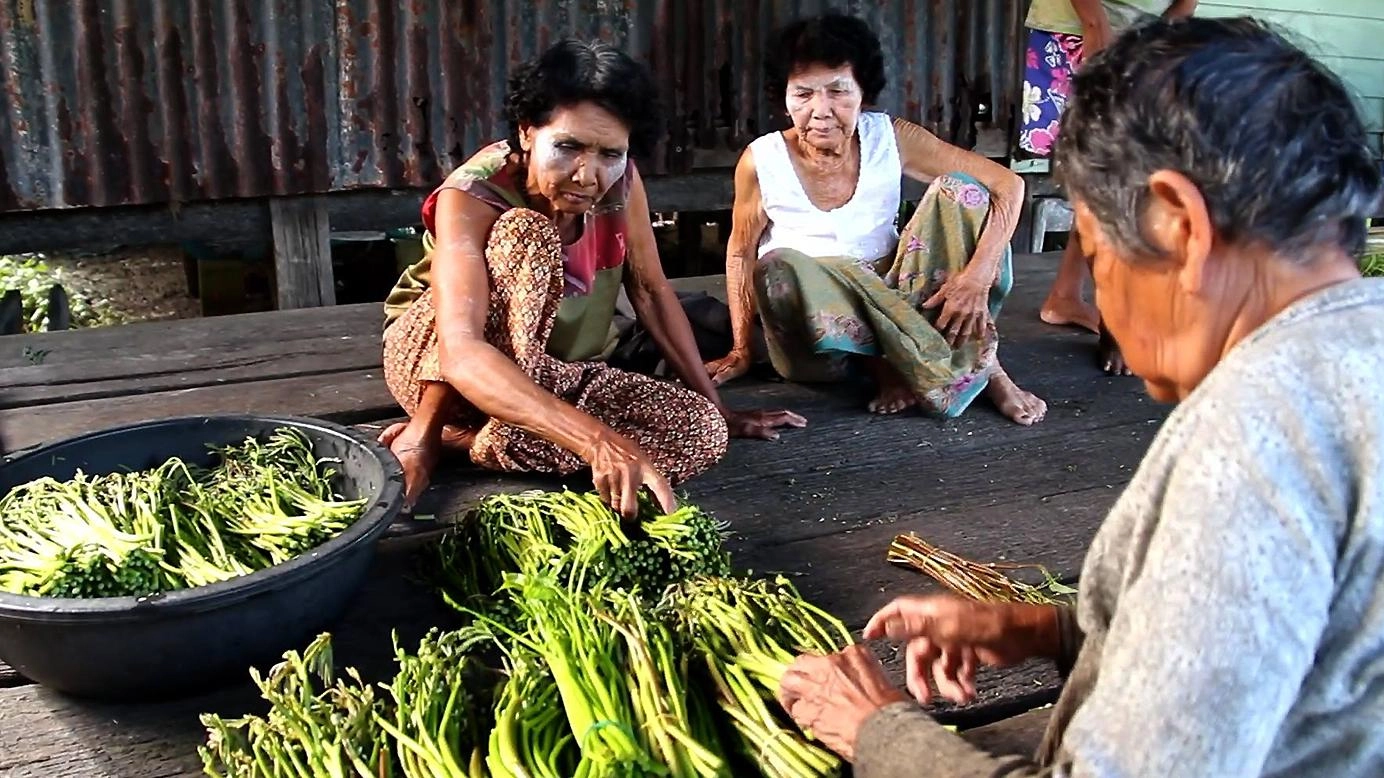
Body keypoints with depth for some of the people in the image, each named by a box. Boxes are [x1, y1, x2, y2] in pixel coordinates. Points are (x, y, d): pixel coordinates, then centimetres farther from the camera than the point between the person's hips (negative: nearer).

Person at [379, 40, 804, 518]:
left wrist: (718, 409, -2)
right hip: (430, 361, -6)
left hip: (549, 372, 6)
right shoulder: (472, 198, -29)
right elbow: (461, 353, -43)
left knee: (704, 431, -20)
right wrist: (597, 439, -56)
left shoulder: (619, 180, -14)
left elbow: (651, 292, -1)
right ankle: (424, 432, -22)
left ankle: (466, 438, -15)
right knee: (530, 236, -33)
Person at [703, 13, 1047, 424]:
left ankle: (980, 359, -16)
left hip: (891, 299, 2)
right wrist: (741, 351, -3)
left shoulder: (892, 139, -11)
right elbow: (741, 253, 1)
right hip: (820, 341, -1)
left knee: (956, 189, -16)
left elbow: (1008, 185, -11)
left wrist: (978, 275, -25)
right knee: (778, 269, -36)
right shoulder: (762, 161, -13)